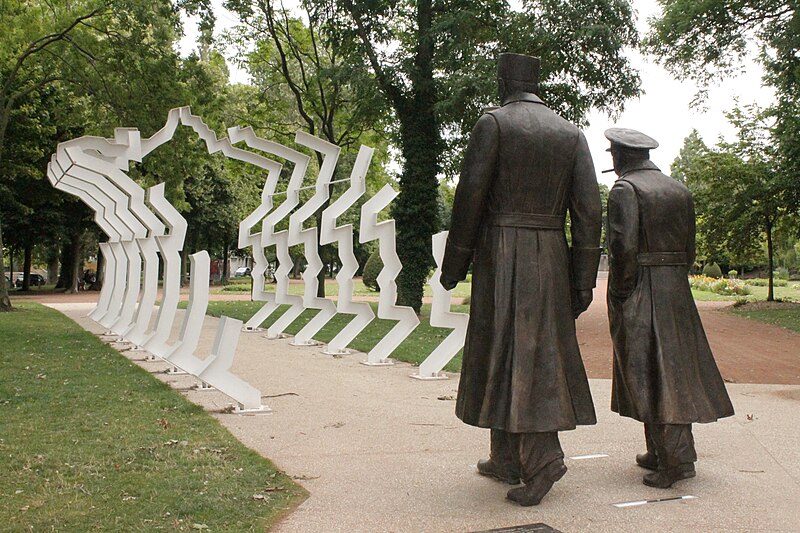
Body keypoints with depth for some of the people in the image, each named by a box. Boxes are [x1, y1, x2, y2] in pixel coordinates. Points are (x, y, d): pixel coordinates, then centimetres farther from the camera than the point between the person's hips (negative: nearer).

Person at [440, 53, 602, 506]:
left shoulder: (493, 124, -3)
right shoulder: (571, 133, 10)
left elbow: (470, 196, -9)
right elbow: (589, 210, 4)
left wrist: (454, 264, -1)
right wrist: (582, 281, 6)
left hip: (502, 252, -5)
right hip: (550, 257, 5)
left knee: (509, 352, -1)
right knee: (538, 350, 10)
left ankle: (543, 459, -9)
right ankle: (506, 459, 21)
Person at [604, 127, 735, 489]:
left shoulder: (625, 189, -9)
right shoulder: (680, 191, 13)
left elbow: (624, 245, -19)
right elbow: (689, 248, 11)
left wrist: (619, 295, -11)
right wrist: (673, 283, 16)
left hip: (639, 292, -7)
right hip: (676, 292, 7)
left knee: (651, 374, -2)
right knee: (675, 368, 12)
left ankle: (676, 459, -3)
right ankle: (660, 453, 21)